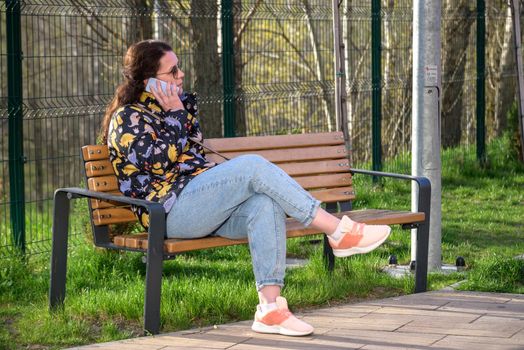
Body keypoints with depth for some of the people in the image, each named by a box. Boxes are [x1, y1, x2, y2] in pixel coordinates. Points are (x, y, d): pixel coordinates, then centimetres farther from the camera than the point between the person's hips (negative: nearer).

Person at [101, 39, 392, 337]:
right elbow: (160, 163, -14)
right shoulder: (127, 118, -2)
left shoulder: (179, 102, 22)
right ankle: (339, 232, -26)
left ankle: (270, 306, -35)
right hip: (171, 211, -8)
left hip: (203, 206, 8)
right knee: (253, 165, -27)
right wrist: (174, 115, -7)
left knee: (265, 203, -25)